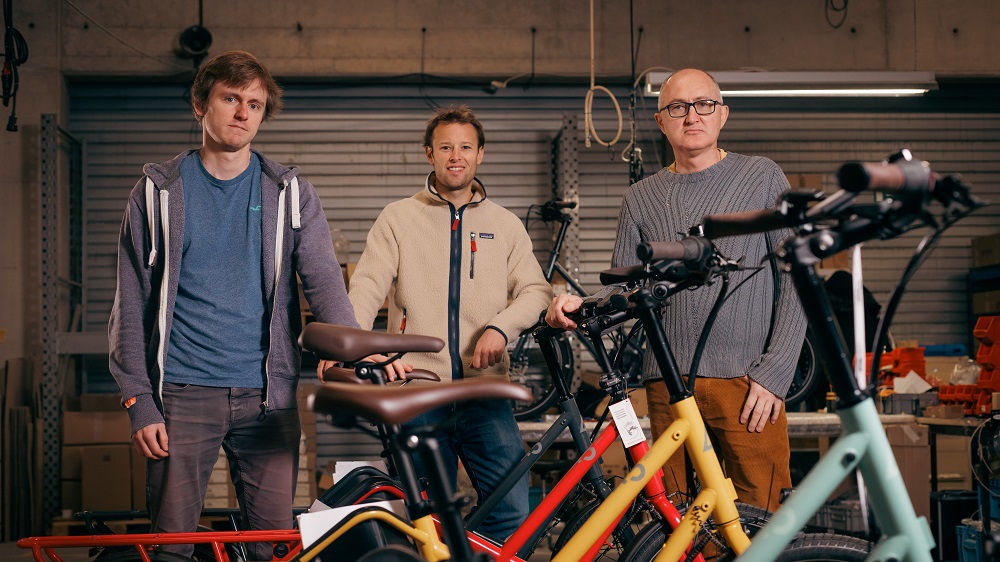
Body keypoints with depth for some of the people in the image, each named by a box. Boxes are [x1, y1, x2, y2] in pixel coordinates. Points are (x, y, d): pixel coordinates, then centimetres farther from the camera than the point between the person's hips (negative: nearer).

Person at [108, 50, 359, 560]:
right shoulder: (158, 192, 5)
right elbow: (132, 306, 4)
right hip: (183, 395, -1)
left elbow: (324, 281, -3)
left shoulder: (290, 193, 7)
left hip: (267, 396, 1)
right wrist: (139, 400, -4)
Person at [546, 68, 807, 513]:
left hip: (749, 384, -2)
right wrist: (579, 305, -10)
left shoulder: (762, 177, 8)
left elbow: (796, 280, 4)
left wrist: (774, 374, -5)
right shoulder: (642, 197, 15)